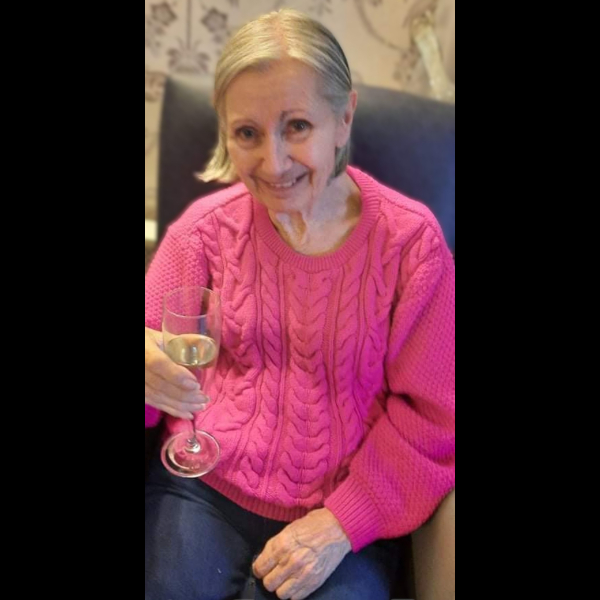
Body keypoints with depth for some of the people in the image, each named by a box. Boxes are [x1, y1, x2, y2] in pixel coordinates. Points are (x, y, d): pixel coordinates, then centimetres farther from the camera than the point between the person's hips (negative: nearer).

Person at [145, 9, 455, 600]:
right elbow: (157, 348, -2)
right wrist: (149, 363, -26)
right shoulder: (207, 226, -5)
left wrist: (344, 521, -12)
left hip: (341, 509, 0)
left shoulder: (410, 240, -9)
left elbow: (431, 414, -5)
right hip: (202, 488, 1)